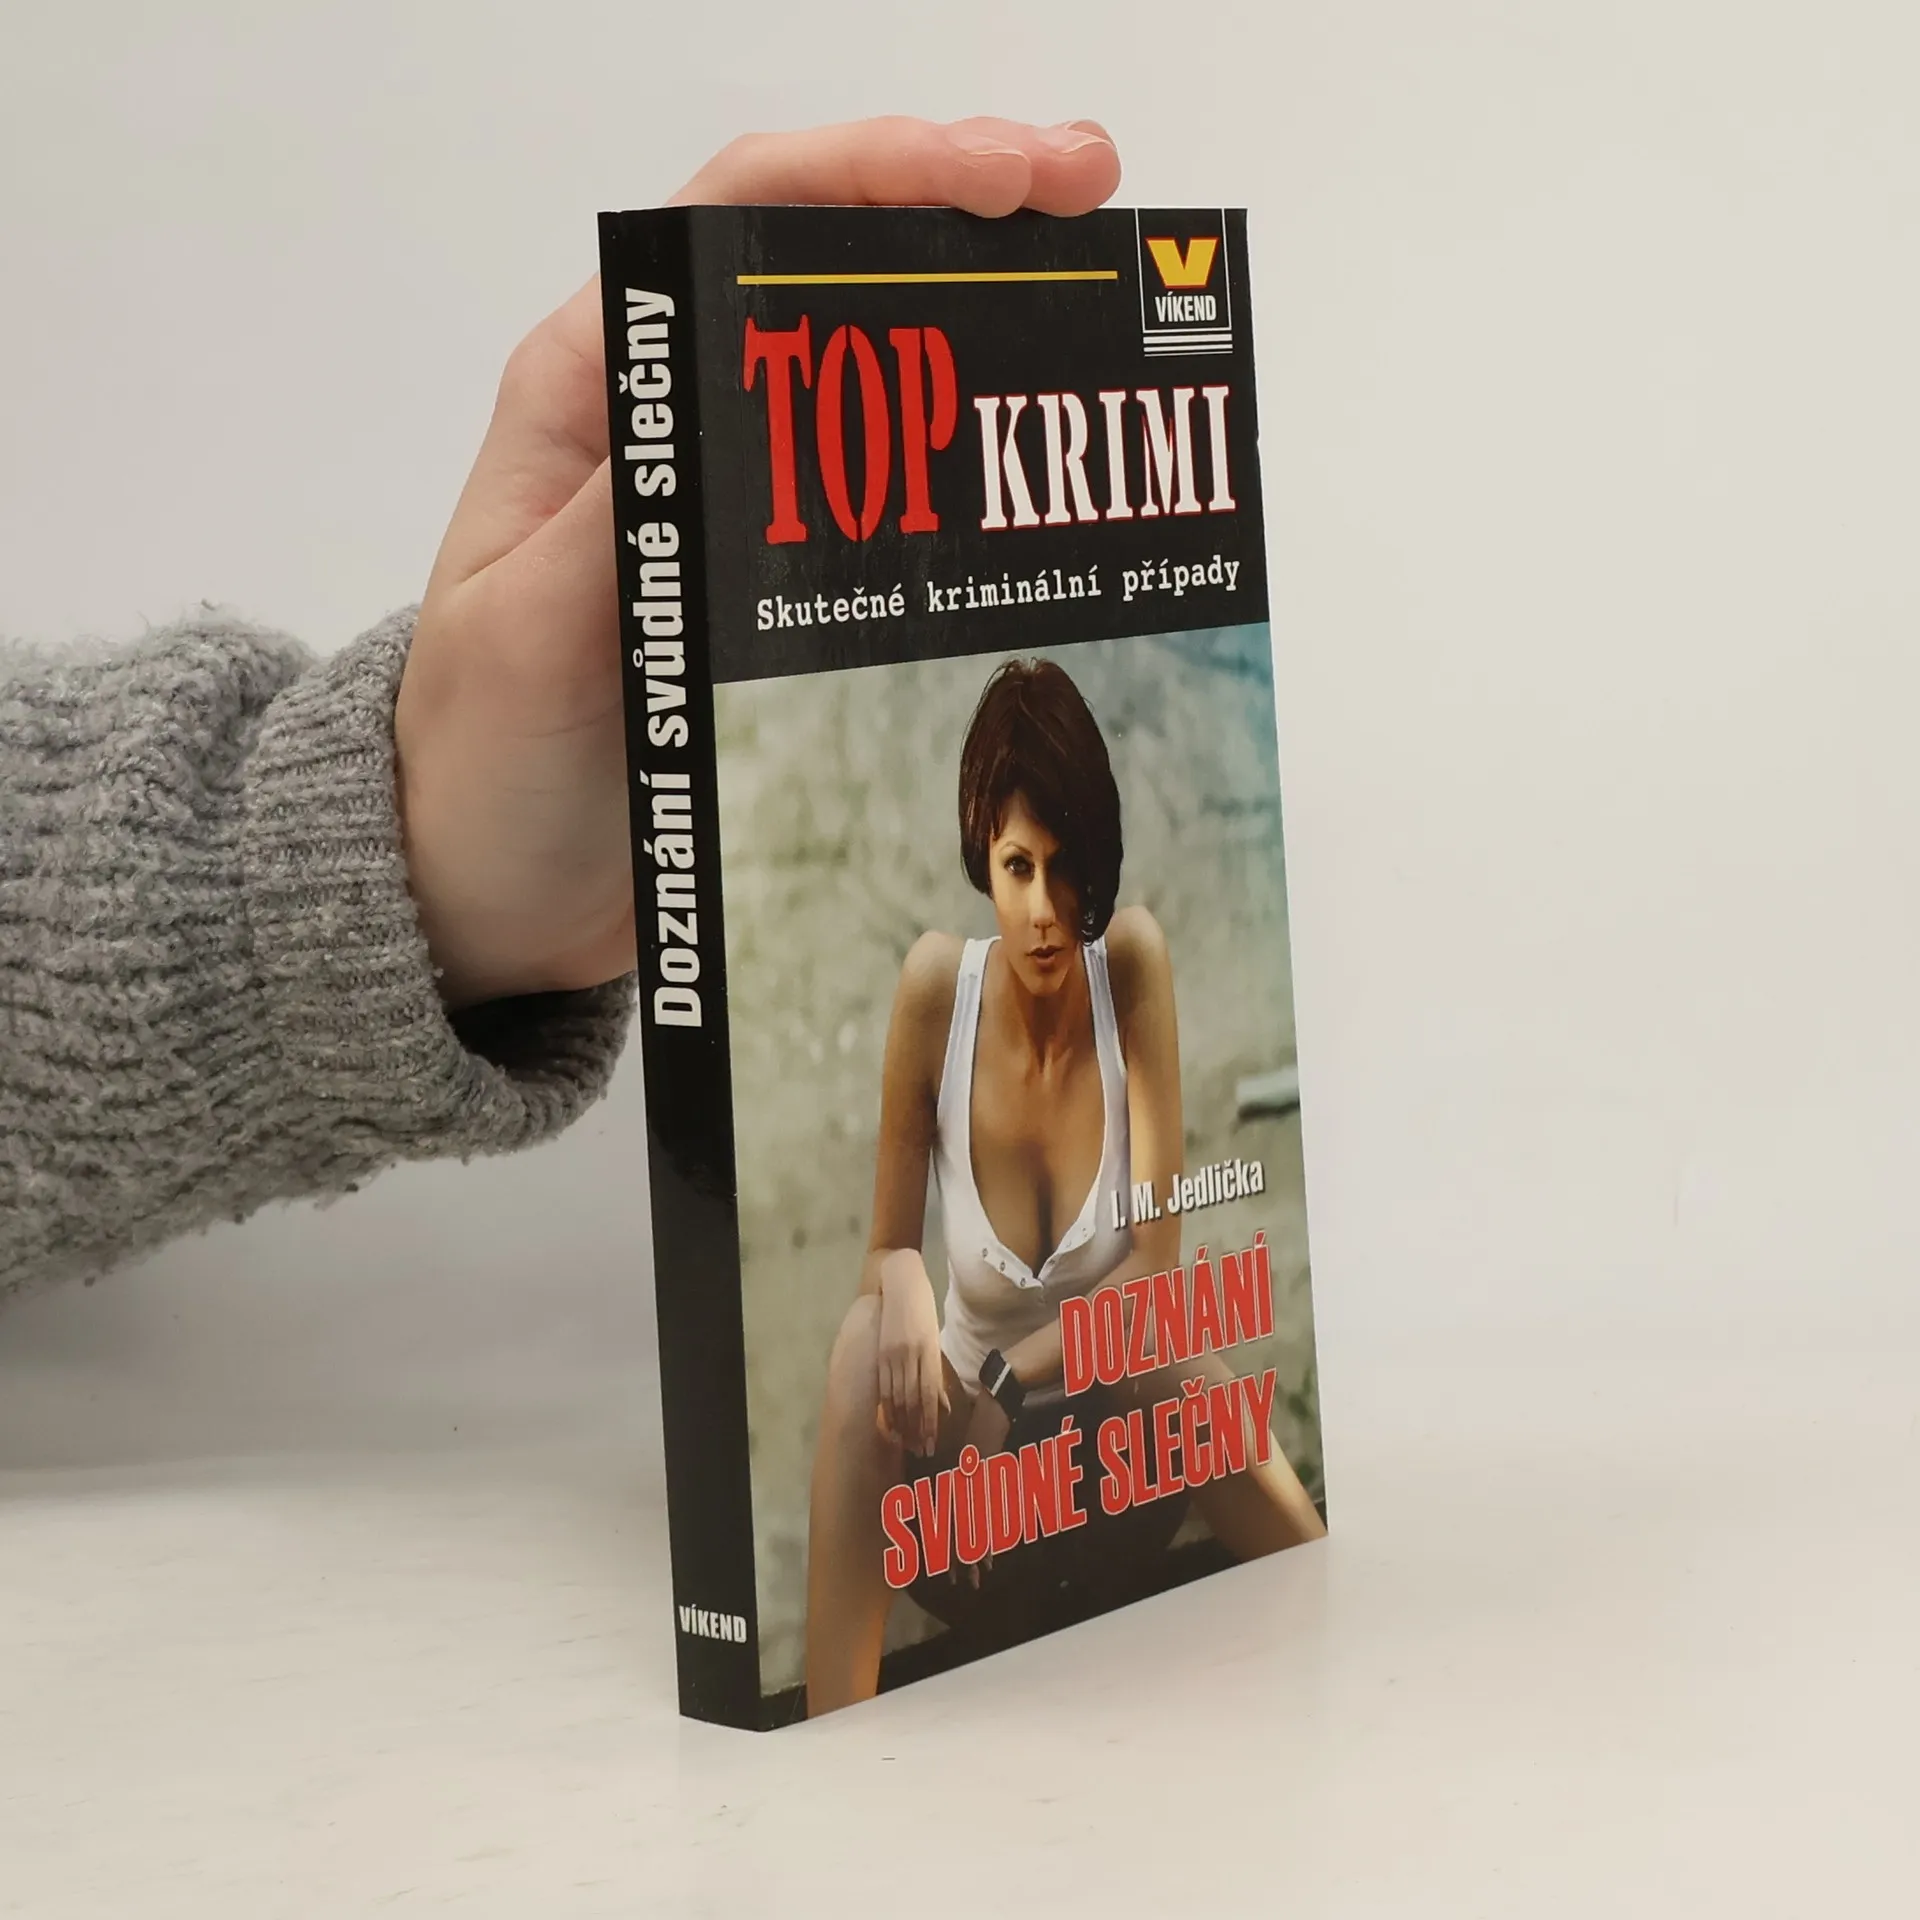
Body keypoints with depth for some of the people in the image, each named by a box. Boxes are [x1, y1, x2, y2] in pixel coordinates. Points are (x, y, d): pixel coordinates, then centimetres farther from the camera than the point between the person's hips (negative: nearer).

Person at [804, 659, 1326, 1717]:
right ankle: (834, 1739, -29)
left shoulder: (1134, 960, -18)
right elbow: (888, 1247, -9)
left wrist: (1005, 1378, -24)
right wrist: (903, 1290, -31)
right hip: (974, 1434, 0)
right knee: (865, 1341, -32)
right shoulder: (935, 984, -18)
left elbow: (1158, 1263, -16)